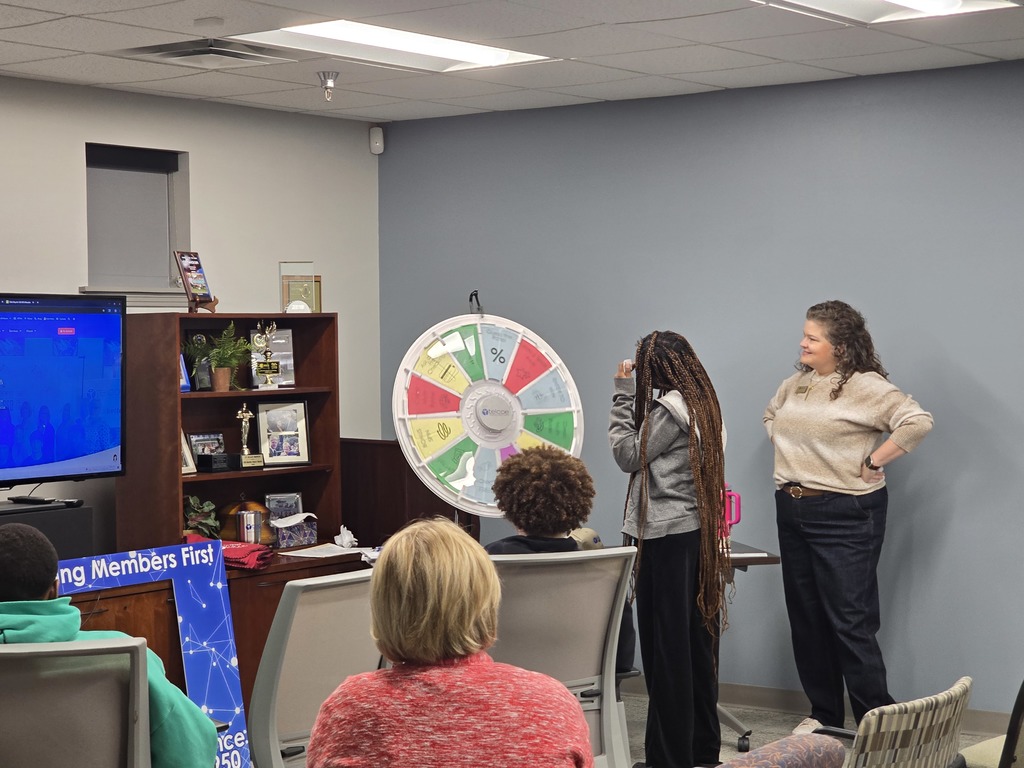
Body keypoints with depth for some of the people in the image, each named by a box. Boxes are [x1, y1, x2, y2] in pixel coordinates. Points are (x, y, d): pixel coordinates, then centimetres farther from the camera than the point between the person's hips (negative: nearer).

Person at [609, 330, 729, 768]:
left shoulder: (669, 408, -16)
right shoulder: (702, 404, 11)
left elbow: (628, 455, -9)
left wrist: (624, 392, -5)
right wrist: (631, 394, 10)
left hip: (666, 538, -9)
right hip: (699, 533, 9)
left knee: (666, 648, -3)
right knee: (698, 642, 14)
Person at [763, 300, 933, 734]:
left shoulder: (865, 386, -14)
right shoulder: (796, 384, 10)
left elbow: (918, 422, -24)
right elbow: (771, 415, 31)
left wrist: (873, 462, -19)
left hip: (845, 515, -8)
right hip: (792, 511, 8)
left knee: (850, 623, -9)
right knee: (805, 618, 12)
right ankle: (824, 714, 24)